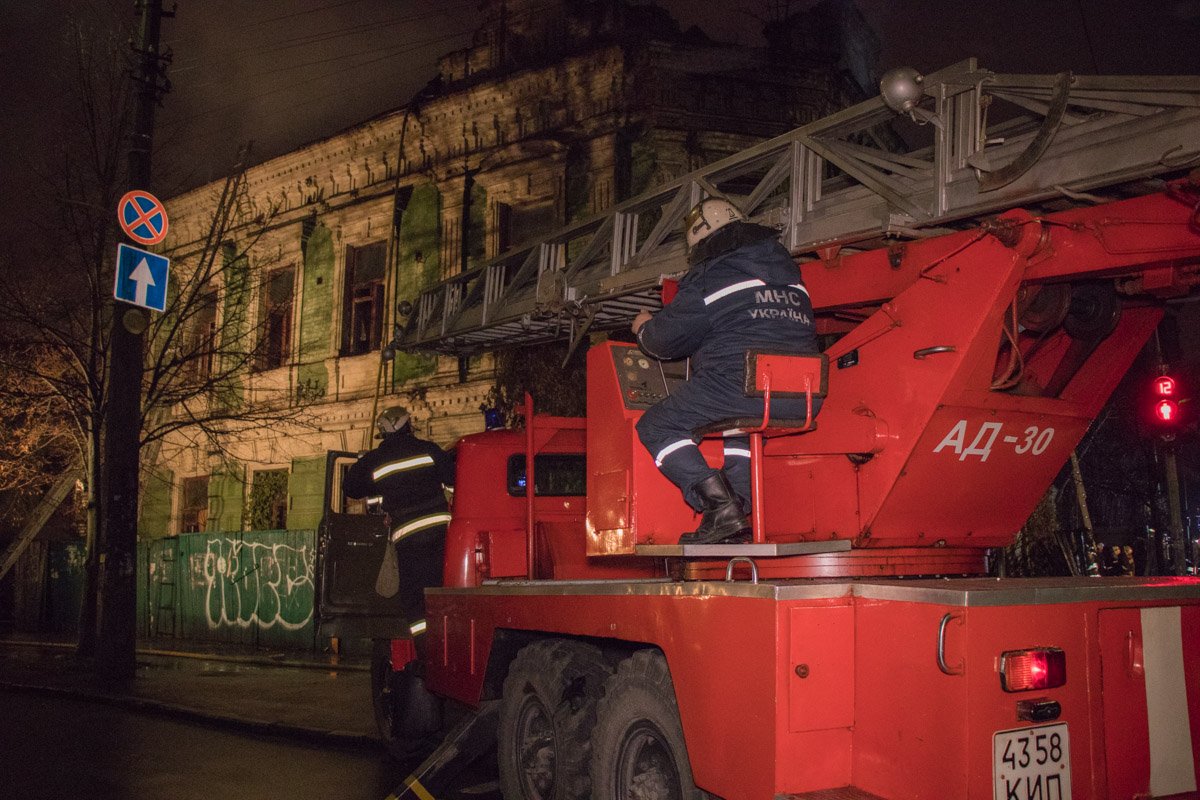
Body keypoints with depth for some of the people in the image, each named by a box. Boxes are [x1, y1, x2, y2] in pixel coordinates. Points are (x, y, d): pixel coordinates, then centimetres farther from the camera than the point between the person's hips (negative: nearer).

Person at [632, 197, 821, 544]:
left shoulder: (709, 277, 1)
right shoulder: (786, 269, 22)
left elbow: (668, 338, 5)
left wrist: (645, 329, 27)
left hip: (741, 383, -8)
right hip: (801, 400, 8)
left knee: (656, 426, 8)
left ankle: (720, 505, -8)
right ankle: (736, 507, 18)